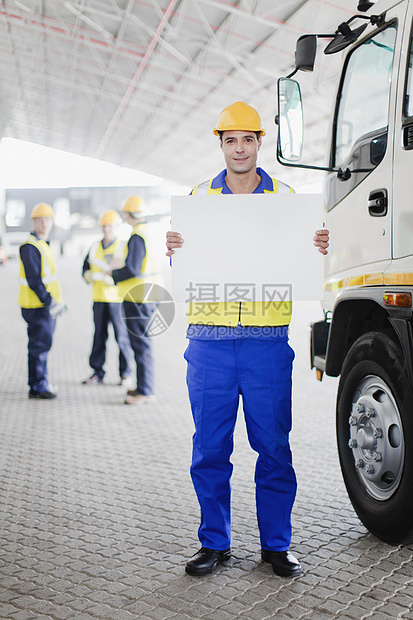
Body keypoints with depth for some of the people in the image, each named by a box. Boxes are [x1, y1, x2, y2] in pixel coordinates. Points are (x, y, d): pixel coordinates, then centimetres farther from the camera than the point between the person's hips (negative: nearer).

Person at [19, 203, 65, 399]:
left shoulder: (43, 245, 17)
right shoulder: (30, 247, -14)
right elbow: (33, 279, -21)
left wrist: (56, 300, 18)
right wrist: (48, 301, -24)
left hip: (46, 304, 10)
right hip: (36, 306, -10)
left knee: (43, 344, 15)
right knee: (40, 345, -5)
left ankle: (41, 382, 25)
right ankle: (37, 387, 2)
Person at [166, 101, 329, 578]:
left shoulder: (285, 197, 10)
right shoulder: (198, 197, 11)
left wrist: (318, 251, -9)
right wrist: (174, 251, -11)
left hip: (267, 340, 0)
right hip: (210, 339, 1)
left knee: (273, 445, 4)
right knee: (210, 448, 5)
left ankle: (276, 544, 19)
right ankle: (214, 542, 21)